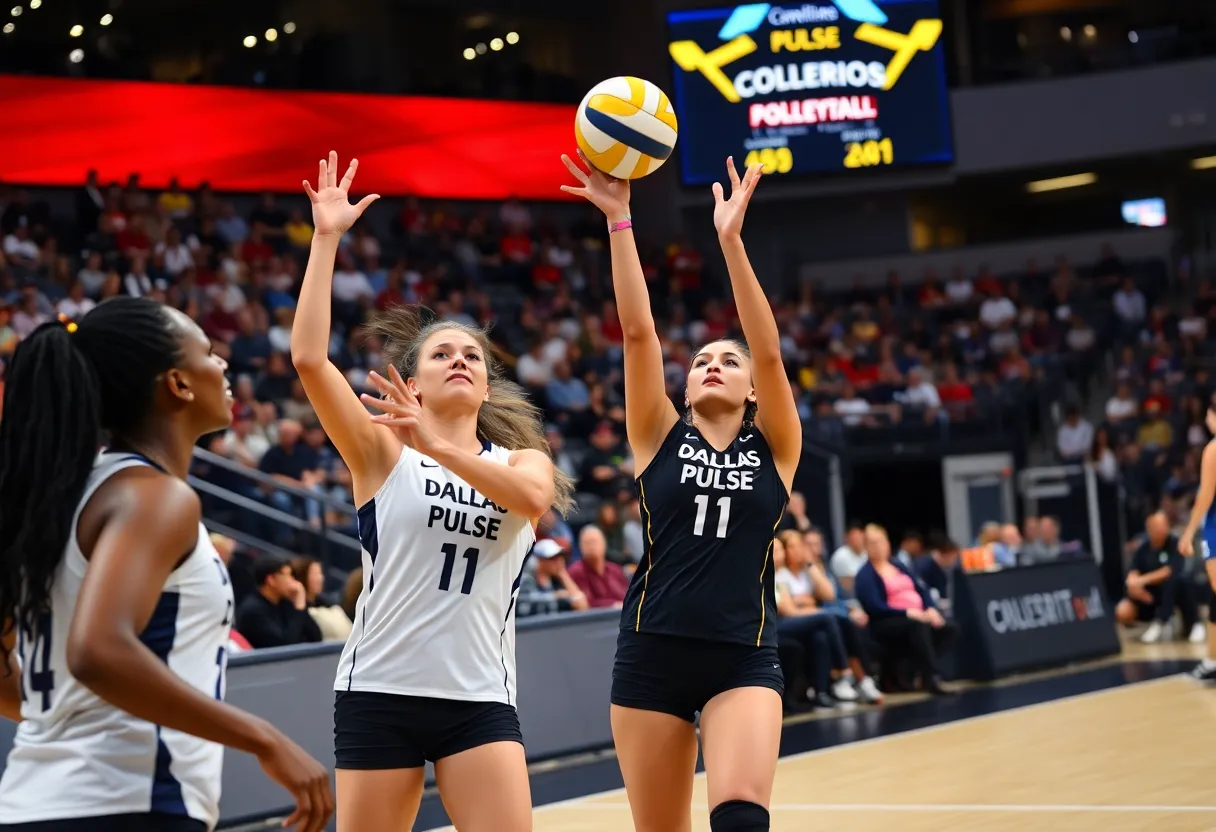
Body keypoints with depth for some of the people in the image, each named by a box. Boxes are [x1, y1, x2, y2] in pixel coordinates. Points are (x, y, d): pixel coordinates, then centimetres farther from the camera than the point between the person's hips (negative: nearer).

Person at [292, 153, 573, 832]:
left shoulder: (523, 460, 11)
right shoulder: (383, 452, 4)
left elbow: (532, 497, -15)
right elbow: (309, 357, -11)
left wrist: (439, 447, -27)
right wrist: (326, 239, -11)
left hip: (480, 698, 2)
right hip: (379, 692, -1)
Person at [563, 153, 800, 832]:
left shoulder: (775, 447, 6)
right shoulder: (660, 439, 8)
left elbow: (770, 351, -9)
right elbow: (639, 331, -2)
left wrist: (731, 241, -17)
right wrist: (619, 220, -11)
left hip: (743, 658, -1)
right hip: (652, 654, 2)